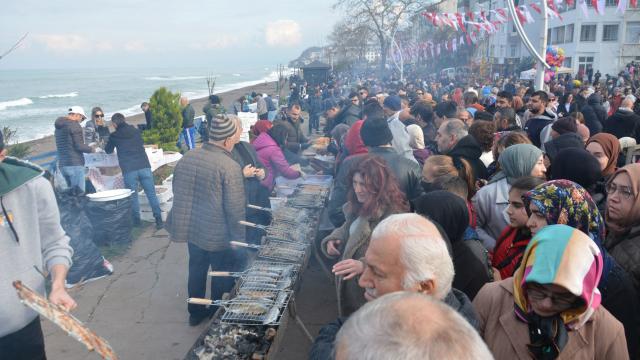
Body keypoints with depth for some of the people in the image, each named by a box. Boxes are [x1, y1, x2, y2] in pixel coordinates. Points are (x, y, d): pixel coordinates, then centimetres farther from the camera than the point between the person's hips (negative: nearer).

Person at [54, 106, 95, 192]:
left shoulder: (58, 127, 18)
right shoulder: (75, 125, -10)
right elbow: (79, 146, -16)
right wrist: (92, 149, -1)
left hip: (62, 165, 9)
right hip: (75, 164, -9)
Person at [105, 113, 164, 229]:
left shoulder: (114, 136, 5)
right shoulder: (136, 131, 12)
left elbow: (108, 151, 23)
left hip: (129, 170, -2)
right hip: (144, 167, 2)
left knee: (133, 196, 10)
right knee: (151, 194, 2)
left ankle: (136, 220, 14)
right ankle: (158, 220, -2)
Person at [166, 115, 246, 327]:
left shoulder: (186, 158, -3)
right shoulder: (230, 167, -24)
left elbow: (179, 194, 8)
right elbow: (235, 209, -22)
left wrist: (181, 225, 20)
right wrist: (240, 238, -9)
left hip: (192, 230, 6)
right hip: (219, 237, -6)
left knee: (196, 271, 22)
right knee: (222, 277, 15)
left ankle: (196, 312, 39)